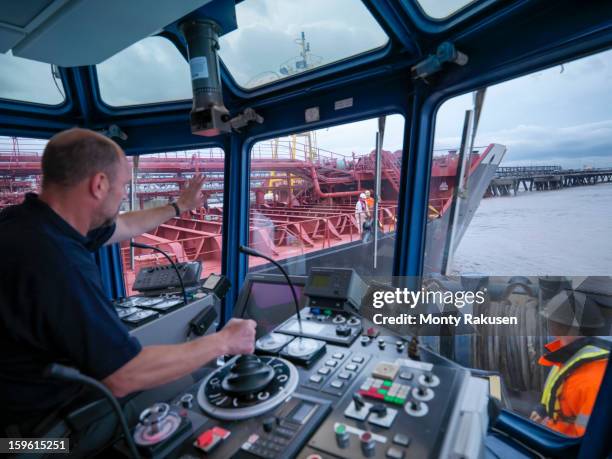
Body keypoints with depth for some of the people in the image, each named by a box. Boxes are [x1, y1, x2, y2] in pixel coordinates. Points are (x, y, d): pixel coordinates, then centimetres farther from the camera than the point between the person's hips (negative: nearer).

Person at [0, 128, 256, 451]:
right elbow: (124, 377, -33)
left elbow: (122, 227, 11)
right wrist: (223, 342, -22)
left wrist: (179, 207, 24)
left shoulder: (28, 218, -7)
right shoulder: (56, 262, -37)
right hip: (47, 417, -7)